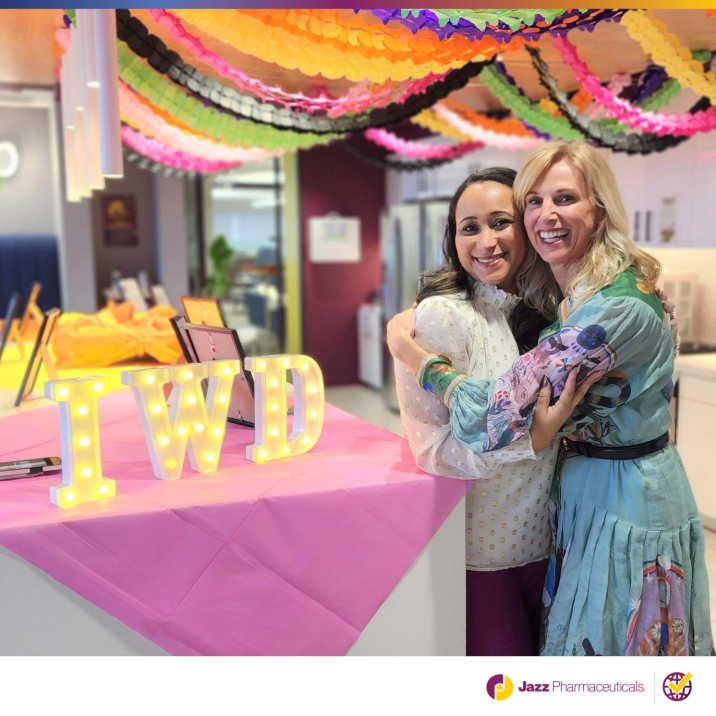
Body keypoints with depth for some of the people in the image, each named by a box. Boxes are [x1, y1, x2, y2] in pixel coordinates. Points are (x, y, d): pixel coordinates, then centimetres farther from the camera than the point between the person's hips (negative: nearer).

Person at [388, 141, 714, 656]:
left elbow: (503, 413, -26)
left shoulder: (620, 307, -26)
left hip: (625, 504, -8)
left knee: (608, 644, 10)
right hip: (582, 491, 8)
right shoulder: (556, 294, 4)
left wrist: (408, 349, -15)